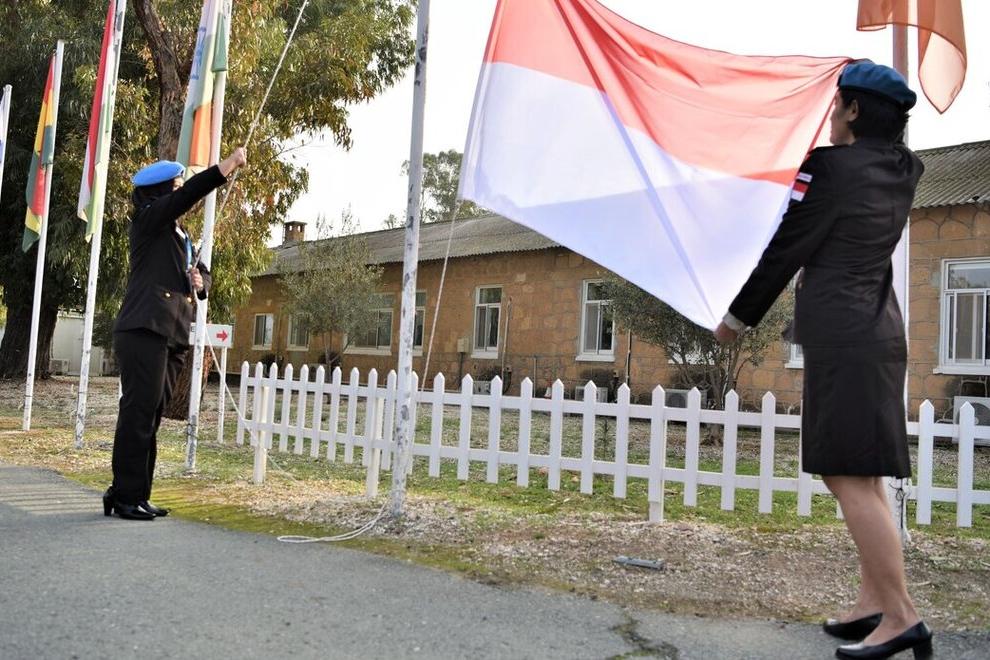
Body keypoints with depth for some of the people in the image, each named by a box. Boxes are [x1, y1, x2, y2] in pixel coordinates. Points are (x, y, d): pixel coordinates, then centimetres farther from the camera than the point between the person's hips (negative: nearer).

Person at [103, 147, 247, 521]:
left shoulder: (180, 235, 23)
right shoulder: (148, 218, 0)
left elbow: (203, 273, 30)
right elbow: (189, 194, -15)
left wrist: (201, 282, 7)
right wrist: (229, 165, -18)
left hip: (171, 335, 8)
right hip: (144, 331, -8)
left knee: (151, 416, 8)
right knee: (138, 413, -7)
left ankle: (135, 494, 13)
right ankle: (126, 496, -3)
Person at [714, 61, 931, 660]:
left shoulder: (828, 165, -9)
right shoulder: (905, 171, 13)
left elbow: (786, 247, -6)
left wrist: (739, 315, 5)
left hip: (841, 335, -9)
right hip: (879, 328, 9)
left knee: (849, 477, -9)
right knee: (863, 476, 11)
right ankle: (873, 603, 15)